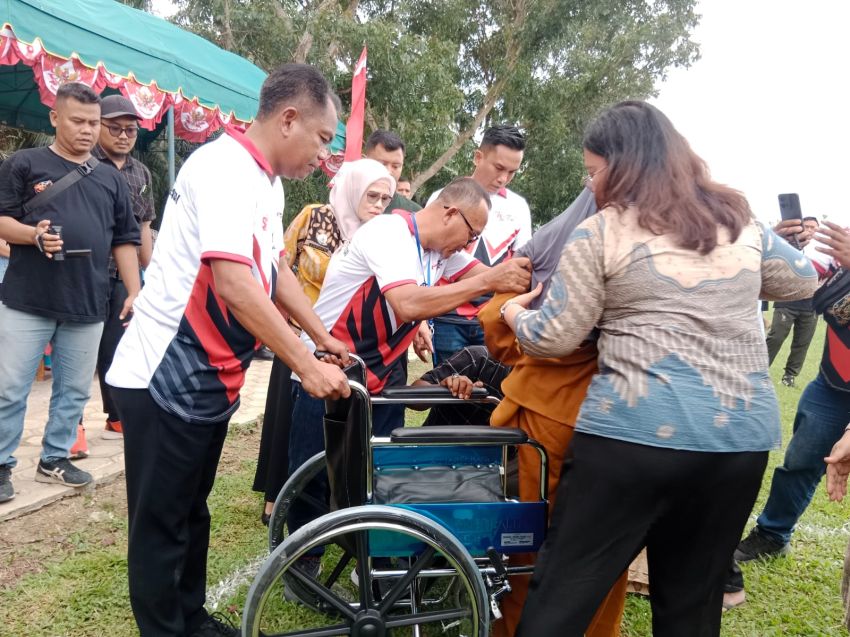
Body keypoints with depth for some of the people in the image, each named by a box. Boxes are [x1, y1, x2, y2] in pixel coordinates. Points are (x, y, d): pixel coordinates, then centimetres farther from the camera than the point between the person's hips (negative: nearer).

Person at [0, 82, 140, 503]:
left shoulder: (111, 178, 13)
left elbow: (124, 241, 14)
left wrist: (134, 292, 6)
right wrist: (34, 235, -21)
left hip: (87, 306, 4)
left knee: (75, 390, 11)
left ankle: (54, 459, 26)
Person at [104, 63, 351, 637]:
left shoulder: (266, 182, 10)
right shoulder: (225, 168, -20)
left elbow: (273, 270, 19)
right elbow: (233, 284, -30)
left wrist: (323, 336, 16)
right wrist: (306, 365, -28)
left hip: (206, 380, 10)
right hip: (165, 381, -10)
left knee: (191, 513, 21)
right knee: (162, 525, 5)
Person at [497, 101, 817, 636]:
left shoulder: (600, 232, -3)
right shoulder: (741, 222, 12)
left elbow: (553, 339, -2)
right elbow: (803, 282, 27)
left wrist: (514, 314, 18)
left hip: (636, 432, -5)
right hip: (744, 435, 6)